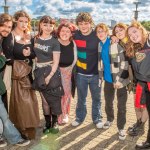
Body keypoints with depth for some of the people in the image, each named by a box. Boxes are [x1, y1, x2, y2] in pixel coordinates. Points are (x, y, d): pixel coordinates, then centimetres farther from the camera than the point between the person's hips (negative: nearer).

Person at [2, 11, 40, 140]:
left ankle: (29, 127, 27)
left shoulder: (29, 37, 10)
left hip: (29, 72, 6)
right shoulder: (9, 37, -9)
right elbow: (8, 57, -15)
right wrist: (18, 66, -22)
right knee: (21, 101, -4)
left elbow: (35, 54, 9)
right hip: (17, 73, -6)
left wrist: (29, 54, -12)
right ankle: (23, 129, 11)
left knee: (30, 100, 12)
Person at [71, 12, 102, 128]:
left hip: (95, 73, -1)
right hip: (81, 73, 2)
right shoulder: (75, 35, -4)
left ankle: (97, 118, 29)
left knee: (96, 97, 12)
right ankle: (80, 117, 32)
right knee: (81, 97, 14)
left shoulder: (97, 35, -10)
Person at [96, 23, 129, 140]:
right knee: (108, 102, 19)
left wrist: (120, 79, -20)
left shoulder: (116, 43, -17)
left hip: (120, 79, -5)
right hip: (108, 78, 6)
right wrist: (100, 75, 12)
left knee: (121, 105, 3)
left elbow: (125, 62, -18)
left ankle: (121, 128, 19)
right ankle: (110, 119, 43)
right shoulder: (100, 45, 3)